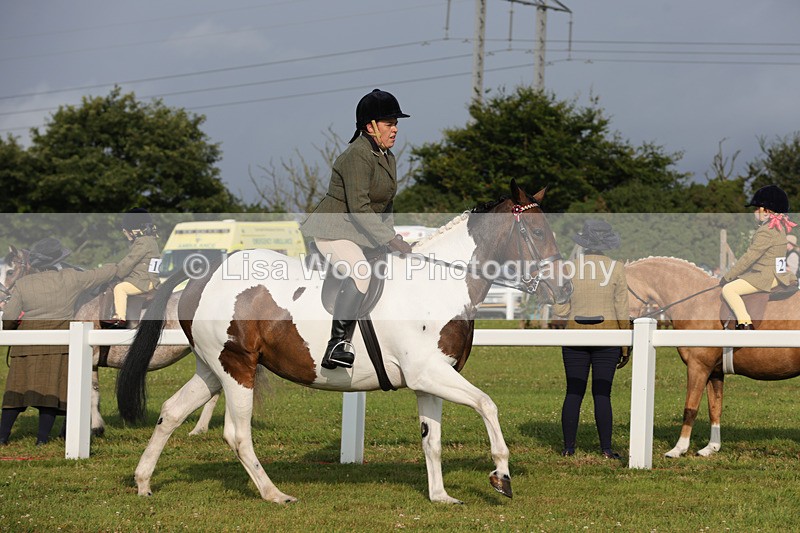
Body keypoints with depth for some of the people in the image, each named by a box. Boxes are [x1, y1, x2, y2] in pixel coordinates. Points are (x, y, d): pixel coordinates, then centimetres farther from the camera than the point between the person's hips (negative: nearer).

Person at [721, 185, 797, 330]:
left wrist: (727, 277, -10)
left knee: (728, 289, -17)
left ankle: (745, 325, -27)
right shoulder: (779, 227, 12)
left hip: (766, 277, -10)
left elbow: (748, 258, -18)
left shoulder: (765, 231, -18)